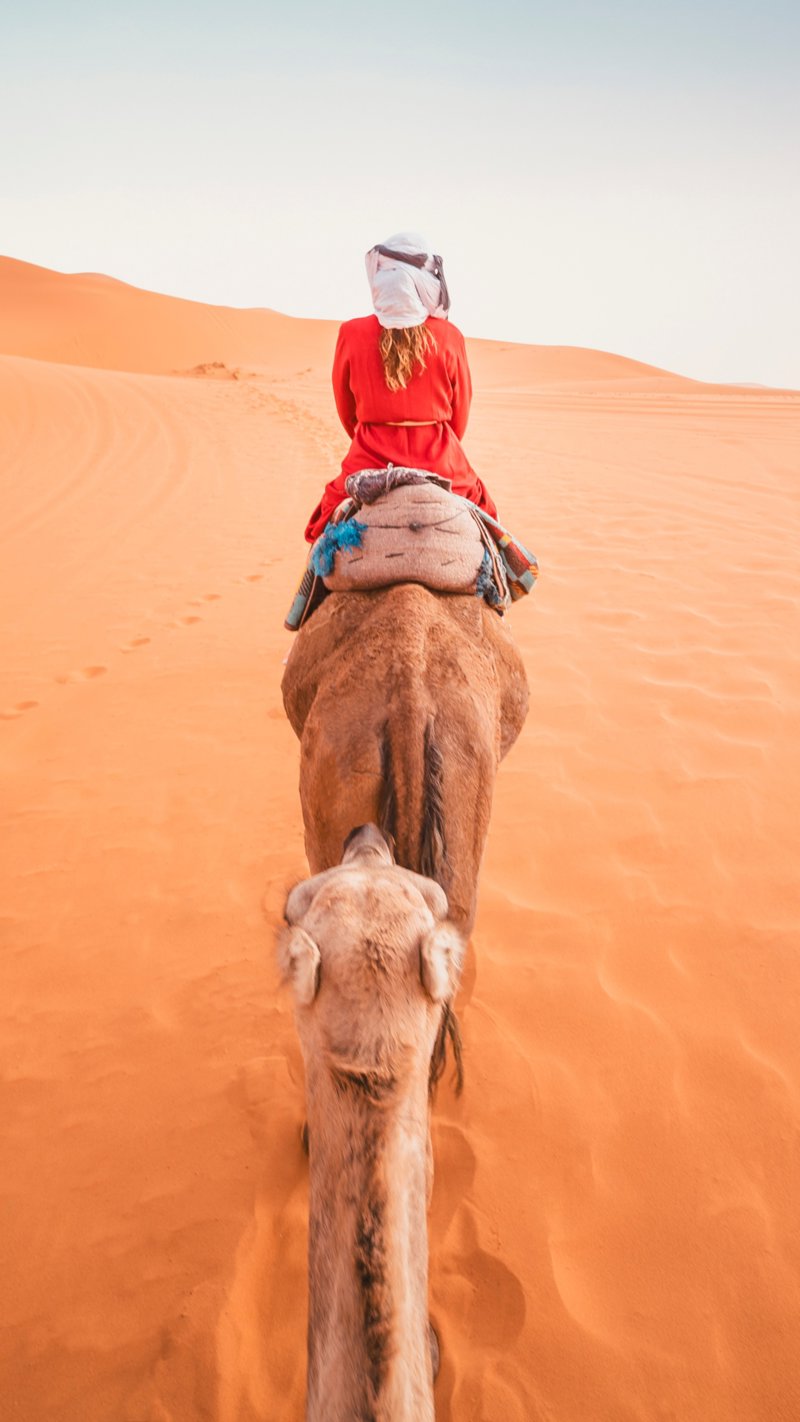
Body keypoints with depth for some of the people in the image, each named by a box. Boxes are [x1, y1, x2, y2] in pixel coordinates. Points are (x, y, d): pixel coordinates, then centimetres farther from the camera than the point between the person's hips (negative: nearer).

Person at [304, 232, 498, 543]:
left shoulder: (352, 333, -4)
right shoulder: (449, 336, -4)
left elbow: (346, 410, 8)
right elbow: (460, 414, 7)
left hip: (369, 461, 0)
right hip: (440, 463, 1)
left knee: (327, 519, 21)